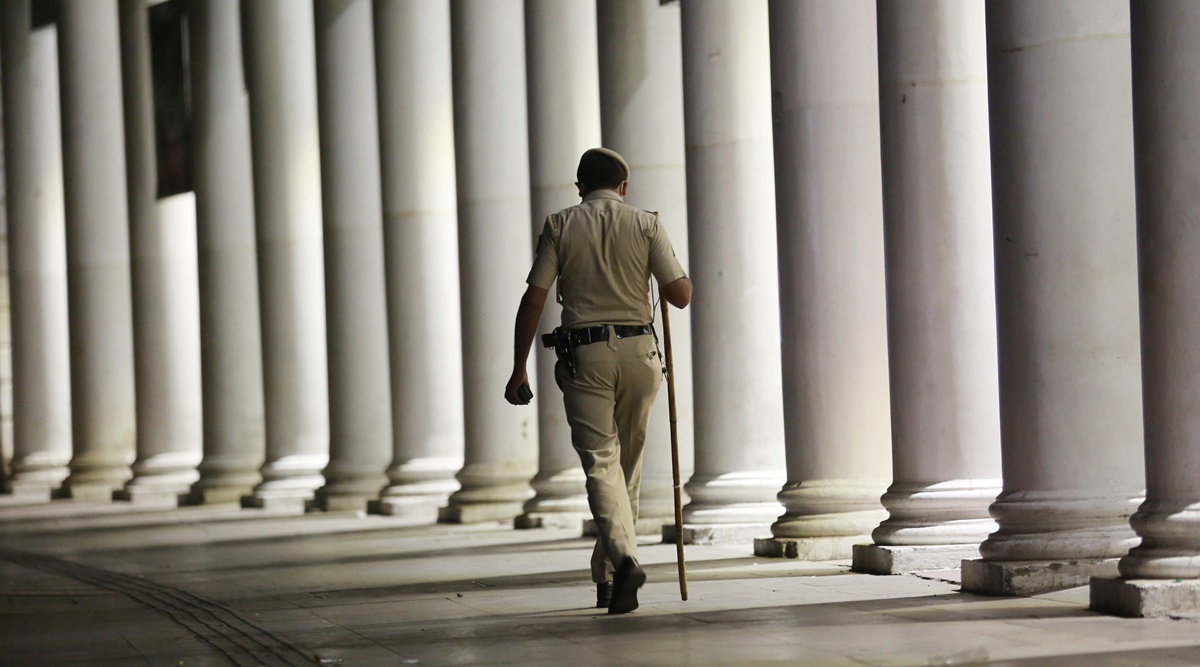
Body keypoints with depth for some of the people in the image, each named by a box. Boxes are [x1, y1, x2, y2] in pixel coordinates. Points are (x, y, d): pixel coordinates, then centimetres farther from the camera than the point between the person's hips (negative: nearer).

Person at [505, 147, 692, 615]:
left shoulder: (560, 226, 4)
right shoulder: (646, 224, 4)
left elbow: (534, 300, -2)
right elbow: (680, 296, -1)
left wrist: (518, 370, 2)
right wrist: (681, 273, 23)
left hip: (583, 355, -1)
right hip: (638, 351, 1)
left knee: (600, 463, -6)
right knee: (628, 464, 14)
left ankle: (624, 557, -29)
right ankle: (608, 576, 19)